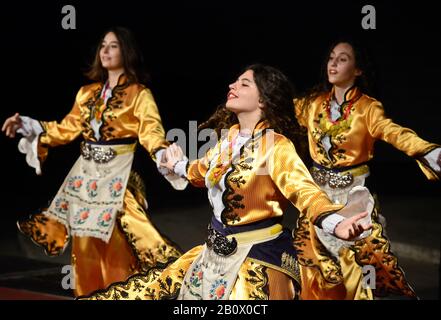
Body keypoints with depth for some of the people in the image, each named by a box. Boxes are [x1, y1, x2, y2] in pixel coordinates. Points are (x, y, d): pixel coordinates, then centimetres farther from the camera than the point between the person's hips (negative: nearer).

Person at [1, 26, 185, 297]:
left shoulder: (139, 94, -5)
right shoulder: (88, 93, 12)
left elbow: (151, 132, -17)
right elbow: (68, 129, 14)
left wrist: (163, 155, -37)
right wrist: (27, 125, 9)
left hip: (117, 175, -5)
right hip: (86, 173, 5)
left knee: (116, 247, -3)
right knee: (85, 245, 11)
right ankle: (88, 294, 25)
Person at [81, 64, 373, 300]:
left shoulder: (276, 145, -19)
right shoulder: (228, 137, 4)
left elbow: (304, 189, -33)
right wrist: (179, 166, 45)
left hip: (257, 255, -8)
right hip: (217, 250, 8)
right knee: (149, 290, 12)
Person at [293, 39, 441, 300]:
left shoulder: (367, 108, -12)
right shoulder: (314, 103, 2)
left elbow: (393, 132, -26)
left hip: (353, 192, -4)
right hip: (319, 192, 4)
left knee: (364, 260, -5)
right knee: (317, 265, 12)